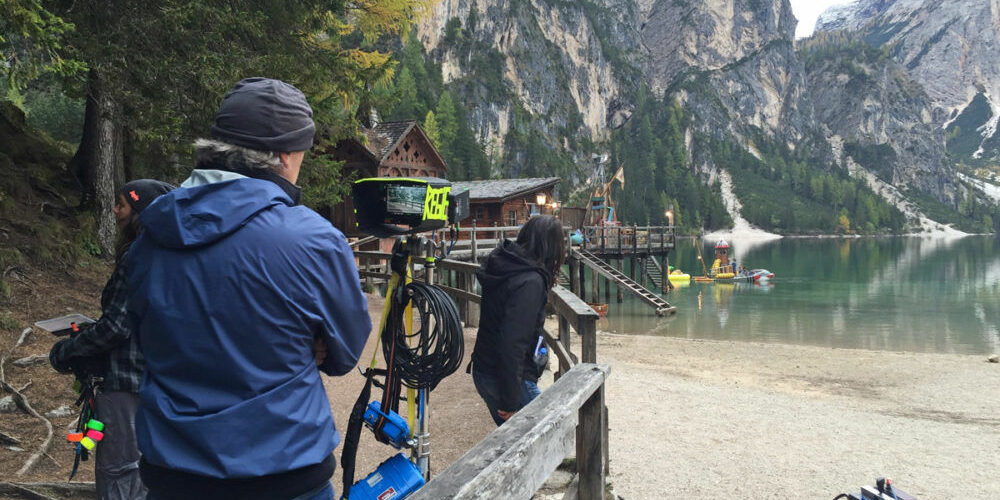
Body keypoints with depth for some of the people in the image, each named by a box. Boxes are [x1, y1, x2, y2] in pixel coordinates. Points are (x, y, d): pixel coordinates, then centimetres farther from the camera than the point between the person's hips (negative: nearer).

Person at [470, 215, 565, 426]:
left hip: (483, 373, 9)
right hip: (509, 379, -9)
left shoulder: (506, 265, 5)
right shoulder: (530, 283, -22)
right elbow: (513, 344, -26)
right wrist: (511, 402, -22)